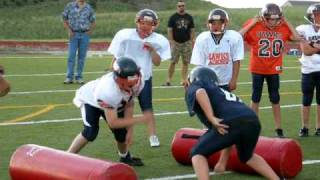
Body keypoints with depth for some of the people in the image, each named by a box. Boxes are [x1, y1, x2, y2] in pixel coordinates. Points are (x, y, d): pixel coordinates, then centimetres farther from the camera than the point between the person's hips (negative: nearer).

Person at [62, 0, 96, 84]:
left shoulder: (89, 8, 8)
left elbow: (93, 22, 15)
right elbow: (64, 19, 7)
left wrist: (90, 31, -1)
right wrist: (69, 30, -5)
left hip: (85, 34, 2)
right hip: (74, 34, -1)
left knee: (82, 56, 3)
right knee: (71, 56, -6)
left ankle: (79, 77, 8)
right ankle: (69, 77, -4)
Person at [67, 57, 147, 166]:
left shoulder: (139, 82, -29)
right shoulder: (108, 91, -48)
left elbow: (129, 104, -12)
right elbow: (112, 123, -40)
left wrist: (129, 130, -14)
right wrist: (139, 119, -38)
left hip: (114, 103, 6)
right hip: (91, 100, -6)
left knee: (121, 131, 2)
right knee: (91, 132, -23)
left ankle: (125, 157, 32)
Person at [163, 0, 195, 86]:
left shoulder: (189, 17, 9)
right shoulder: (173, 17, 1)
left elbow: (192, 30, 10)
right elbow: (170, 30, -2)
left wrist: (192, 41, 3)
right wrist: (171, 42, -10)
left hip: (186, 43, 3)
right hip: (176, 42, -3)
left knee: (185, 62, 3)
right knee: (173, 62, -5)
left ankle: (183, 80, 8)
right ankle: (169, 80, -3)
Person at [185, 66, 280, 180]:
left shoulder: (193, 88, 23)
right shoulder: (220, 92, 41)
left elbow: (200, 92, -7)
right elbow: (231, 137, 43)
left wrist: (212, 119, -13)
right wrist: (222, 162, 49)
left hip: (232, 123, -7)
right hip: (252, 121, 7)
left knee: (198, 153, 12)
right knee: (246, 156, 36)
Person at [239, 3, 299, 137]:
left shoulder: (283, 27, -4)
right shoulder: (254, 26, -12)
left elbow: (296, 38, -9)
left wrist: (286, 23, -9)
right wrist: (251, 23, -21)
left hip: (274, 69, 2)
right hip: (257, 69, -2)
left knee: (275, 100, 9)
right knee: (255, 99, 8)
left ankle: (279, 129, 16)